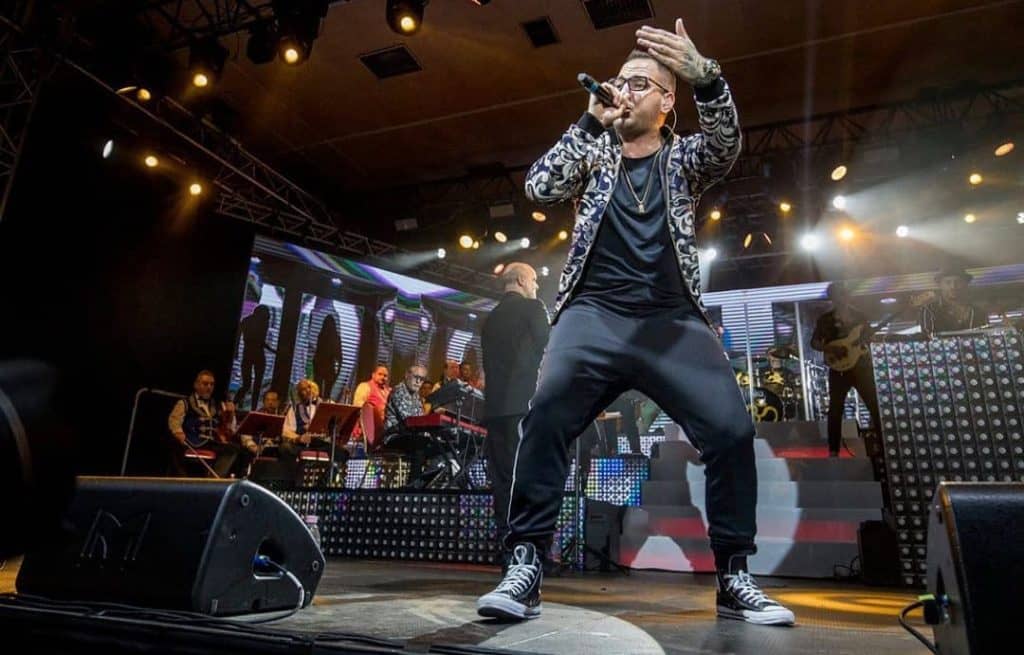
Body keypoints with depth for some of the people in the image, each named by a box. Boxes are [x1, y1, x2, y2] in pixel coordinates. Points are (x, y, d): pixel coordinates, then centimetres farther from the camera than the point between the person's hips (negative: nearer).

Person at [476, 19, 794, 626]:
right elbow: (539, 187, 3)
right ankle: (525, 569, -14)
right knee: (545, 421, -22)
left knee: (732, 429, -15)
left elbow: (727, 144, -5)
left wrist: (706, 76, -23)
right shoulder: (593, 153, 19)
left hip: (673, 320, 1)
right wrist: (591, 122, -1)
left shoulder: (684, 158, 17)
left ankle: (735, 578, 2)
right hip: (594, 314, 0)